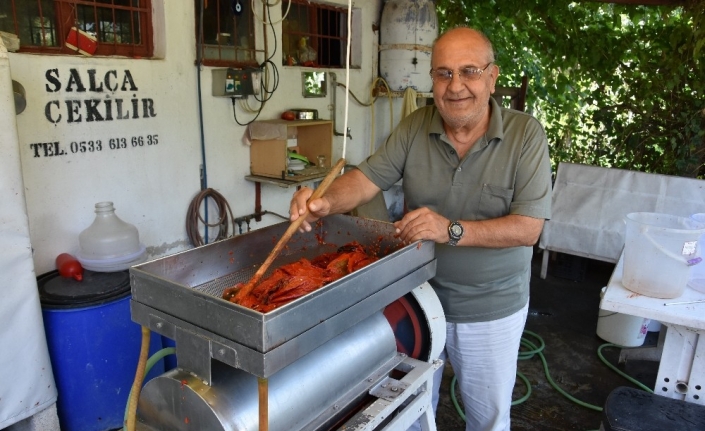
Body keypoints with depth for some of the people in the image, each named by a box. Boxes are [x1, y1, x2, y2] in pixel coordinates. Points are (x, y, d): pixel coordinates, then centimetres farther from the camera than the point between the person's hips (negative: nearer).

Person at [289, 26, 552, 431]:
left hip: (492, 310, -2)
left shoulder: (526, 134, -15)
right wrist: (325, 202, -33)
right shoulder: (415, 127, -7)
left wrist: (451, 230, -33)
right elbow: (367, 178, -12)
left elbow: (528, 228, -21)